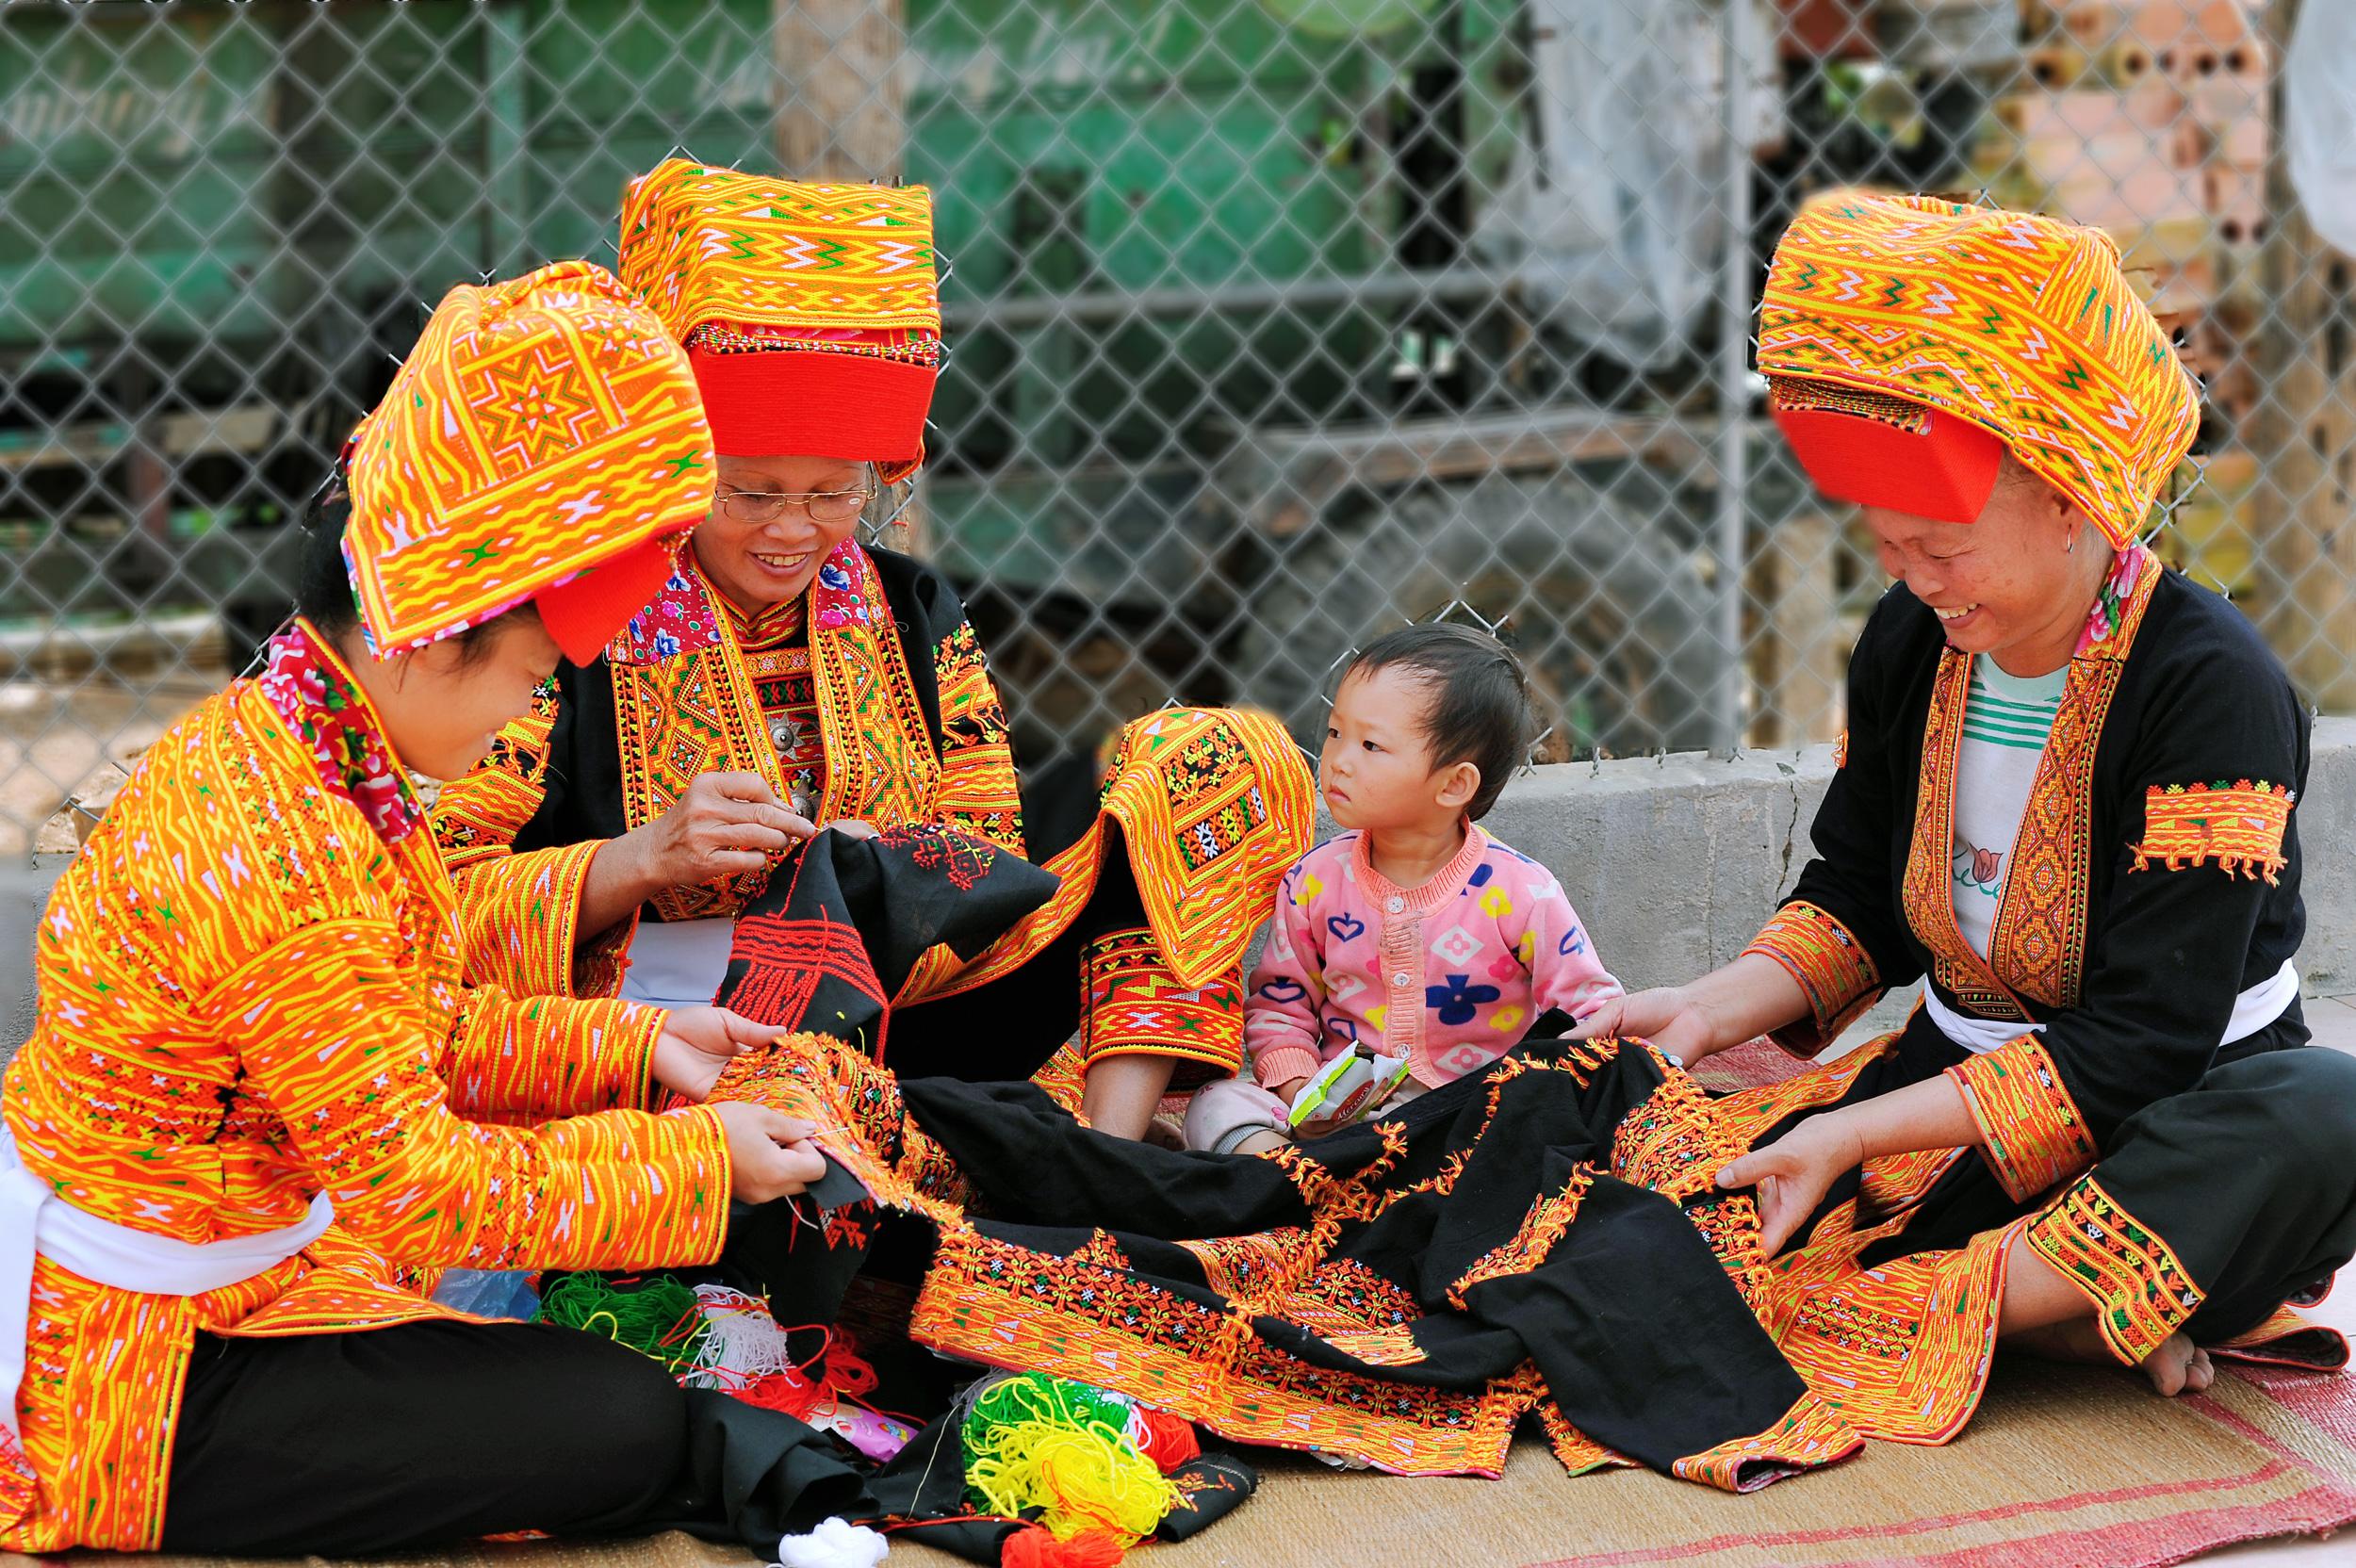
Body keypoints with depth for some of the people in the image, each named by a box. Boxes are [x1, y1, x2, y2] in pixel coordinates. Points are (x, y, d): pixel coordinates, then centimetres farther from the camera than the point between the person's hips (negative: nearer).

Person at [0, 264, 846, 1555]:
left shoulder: (257, 733, 1)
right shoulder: (294, 868, -30)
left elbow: (410, 1036, 12)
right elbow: (426, 1183, -23)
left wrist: (629, 1045, 10)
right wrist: (695, 1159, -13)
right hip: (136, 1385, -10)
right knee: (623, 1426, -16)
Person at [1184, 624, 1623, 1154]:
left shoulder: (1518, 893, -10)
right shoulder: (1315, 881, 0)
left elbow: (1591, 1009, -4)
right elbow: (1279, 1005, 11)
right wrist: (1297, 1086, -8)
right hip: (1344, 1106, 3)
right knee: (1218, 1101, -18)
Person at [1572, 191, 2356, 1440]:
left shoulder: (2209, 684, -19)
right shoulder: (1909, 646, 0)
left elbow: (2142, 1036, -23)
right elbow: (1855, 899, 13)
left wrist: (1860, 1135, -27)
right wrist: (1714, 1008, -8)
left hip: (2158, 1117, -5)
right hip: (1956, 1084, 5)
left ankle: (1923, 1301, -36)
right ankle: (2069, 1310, -24)